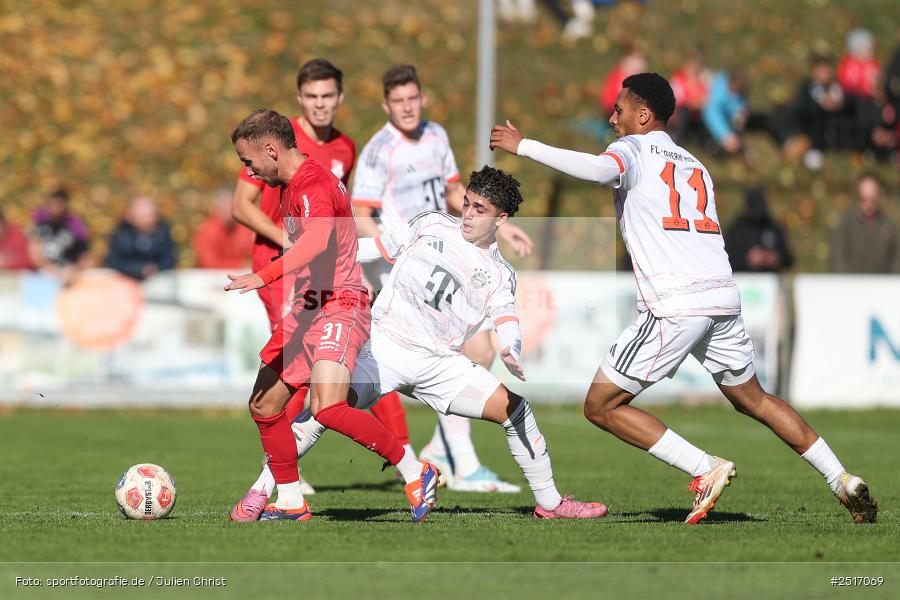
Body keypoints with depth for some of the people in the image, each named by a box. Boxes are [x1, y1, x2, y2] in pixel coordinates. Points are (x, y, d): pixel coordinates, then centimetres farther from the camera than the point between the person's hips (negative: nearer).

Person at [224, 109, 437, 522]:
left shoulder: (314, 184, -17)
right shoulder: (291, 187, 17)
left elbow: (318, 240, -36)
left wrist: (262, 277, -47)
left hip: (337, 308, -11)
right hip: (307, 309, 11)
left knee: (327, 408, -25)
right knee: (264, 406, 10)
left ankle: (415, 473, -12)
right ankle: (291, 503, 21)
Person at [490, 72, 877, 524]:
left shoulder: (634, 149, 3)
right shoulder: (694, 165, 26)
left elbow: (602, 169, -20)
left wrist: (524, 146, -15)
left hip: (673, 303, -8)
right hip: (724, 295, 8)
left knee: (601, 407, 1)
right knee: (752, 398, 26)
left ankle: (706, 469, -7)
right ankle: (843, 481, 22)